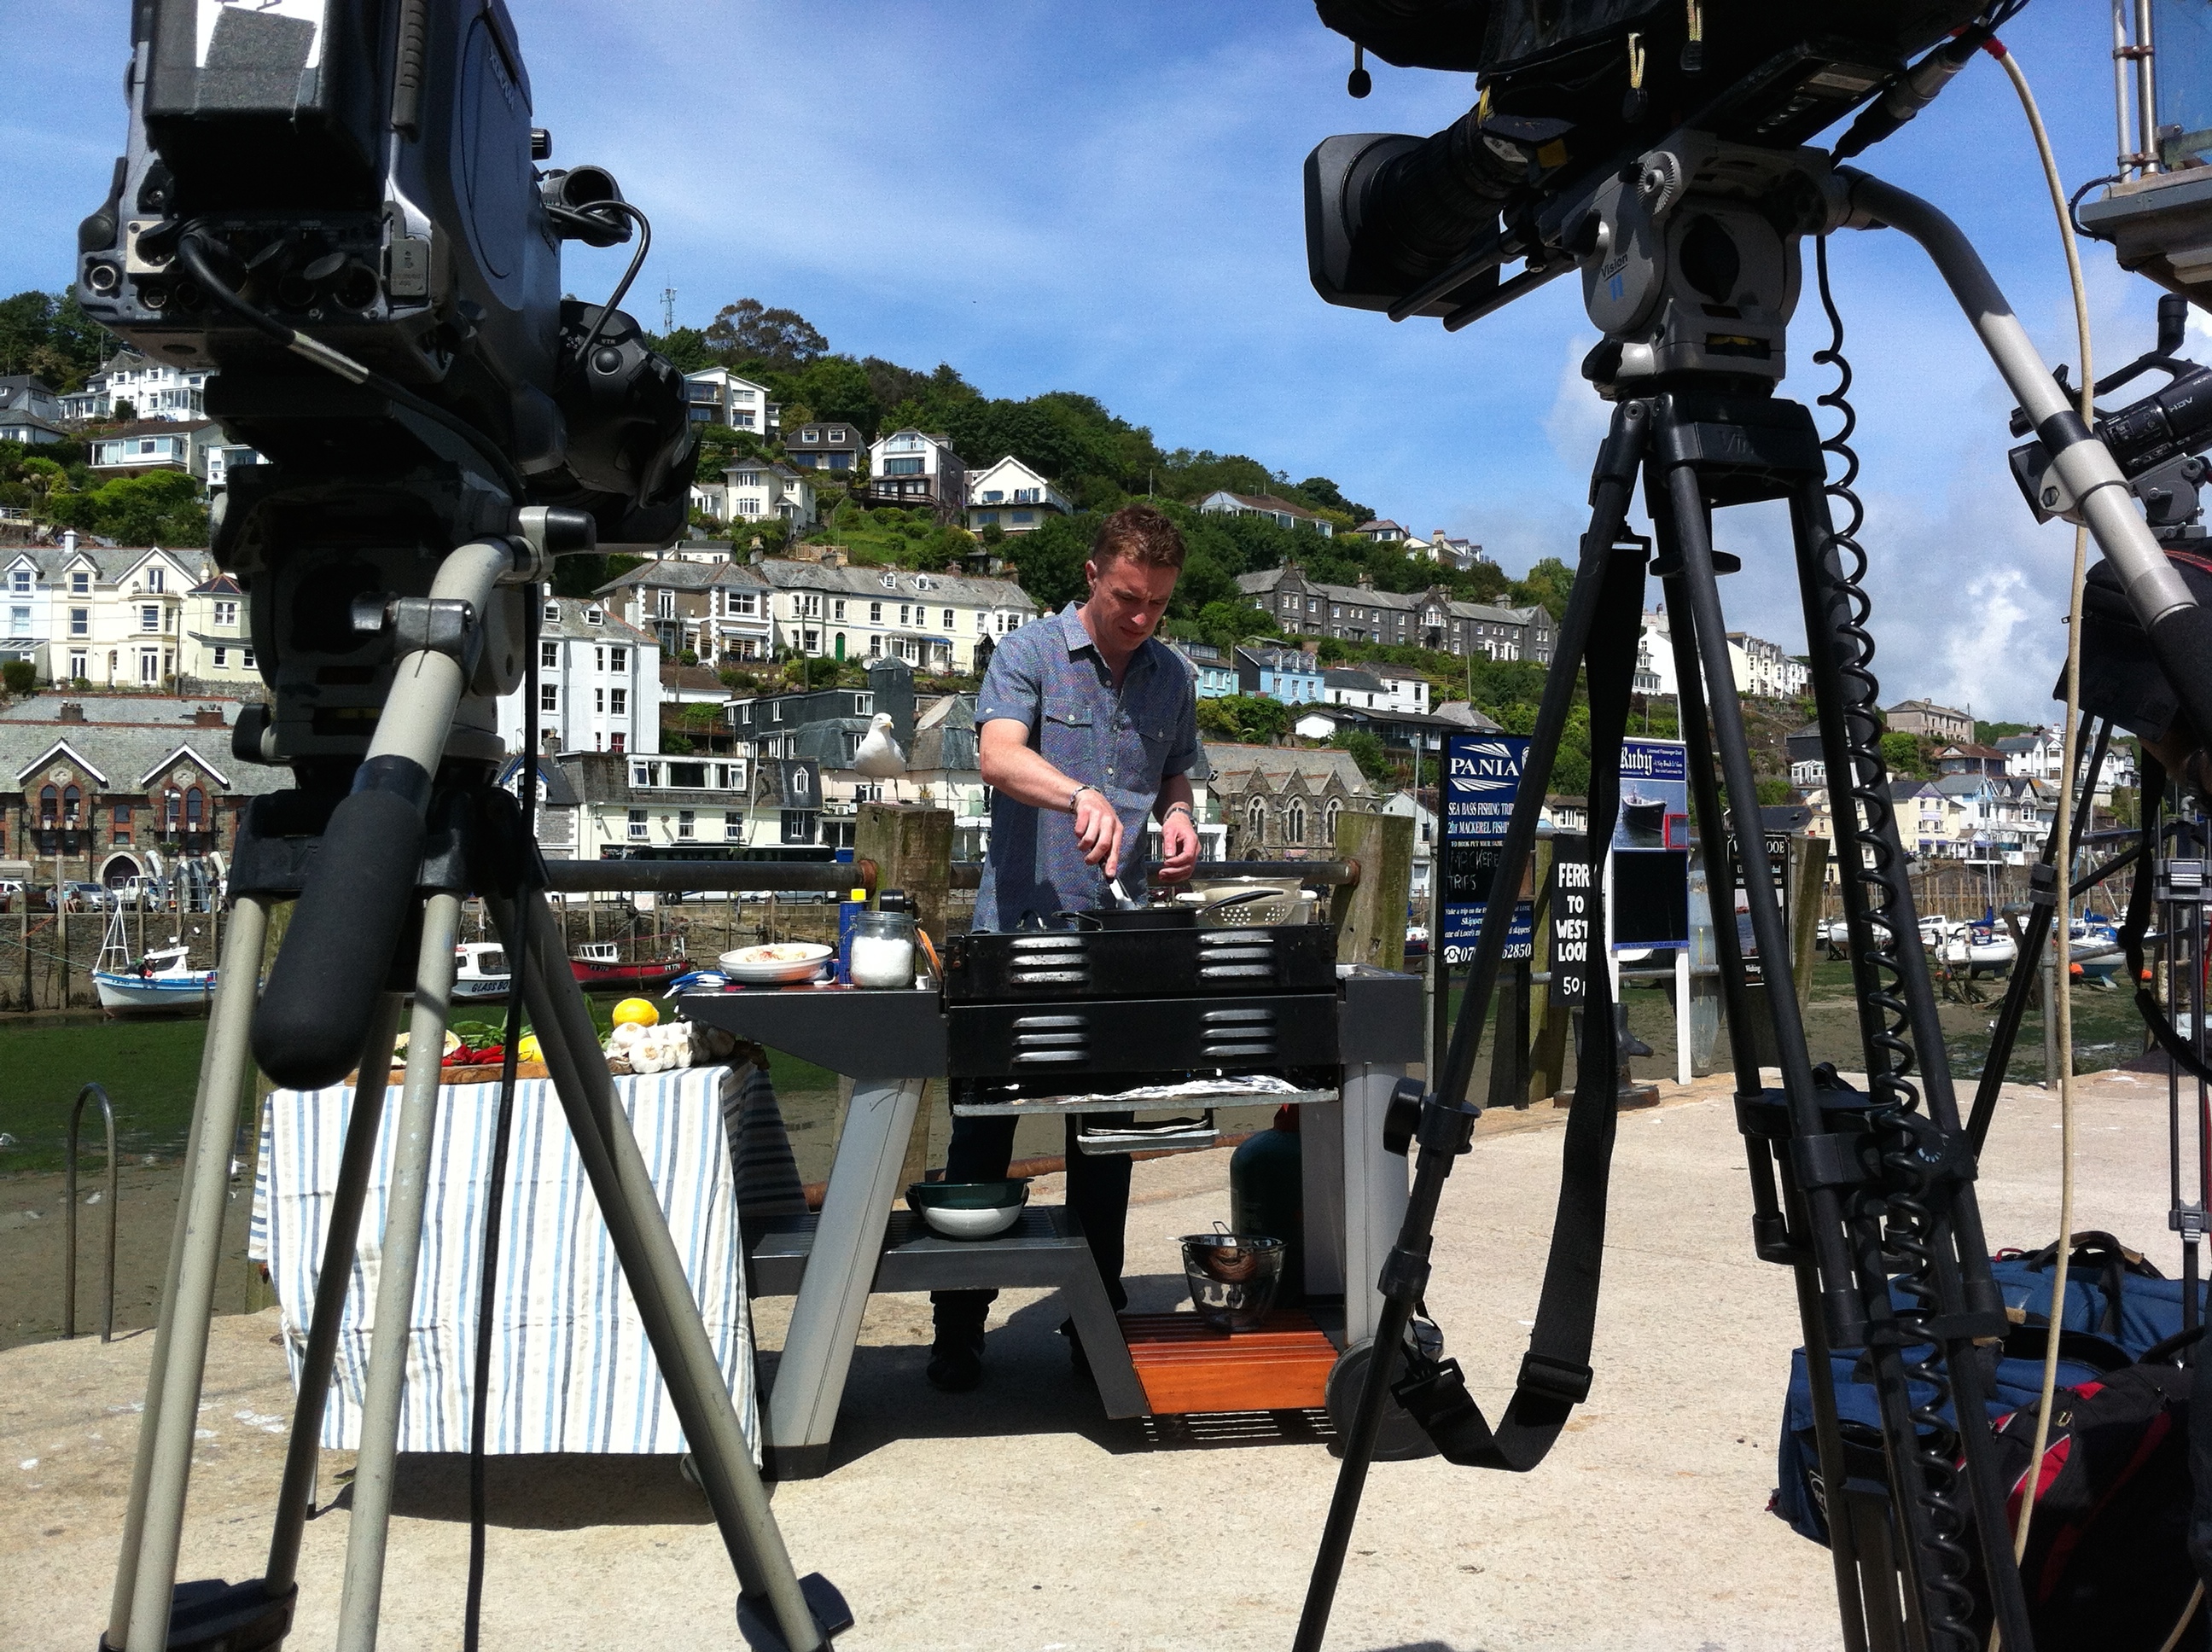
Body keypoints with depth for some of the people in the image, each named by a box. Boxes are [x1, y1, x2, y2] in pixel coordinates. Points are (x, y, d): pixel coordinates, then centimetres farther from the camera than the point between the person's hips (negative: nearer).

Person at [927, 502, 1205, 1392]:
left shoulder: (1174, 677, 12)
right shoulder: (1029, 654, -3)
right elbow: (1001, 757, -20)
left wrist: (1177, 818, 0)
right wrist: (1081, 797, -39)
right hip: (1018, 930, -4)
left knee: (1106, 1138, 11)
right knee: (983, 1134, 3)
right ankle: (958, 1329, 15)